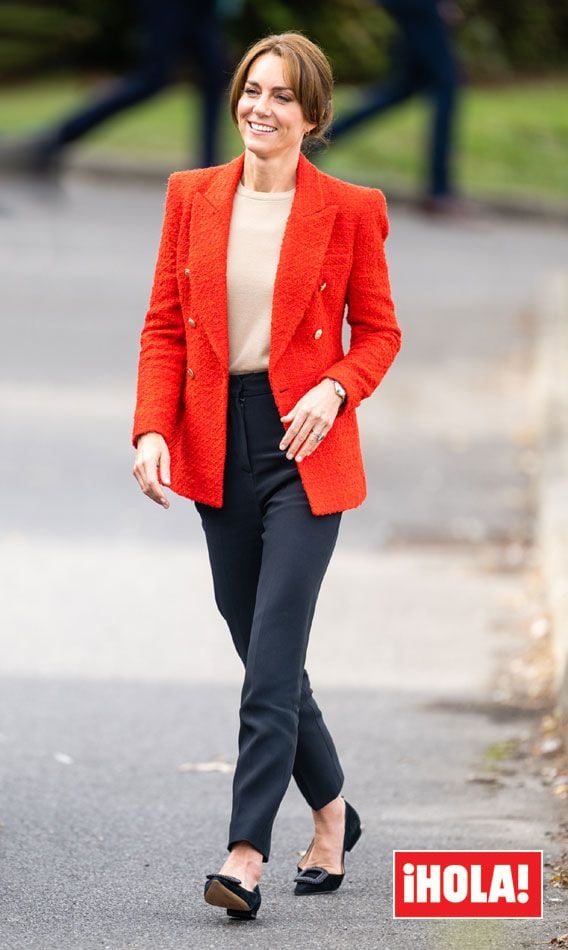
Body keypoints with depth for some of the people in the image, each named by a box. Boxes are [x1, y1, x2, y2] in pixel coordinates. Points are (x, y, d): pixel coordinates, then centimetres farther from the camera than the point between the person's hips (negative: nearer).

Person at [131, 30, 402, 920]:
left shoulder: (350, 210, -3)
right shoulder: (193, 196, 5)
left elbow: (379, 331, 4)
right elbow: (164, 326, 6)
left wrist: (335, 389, -15)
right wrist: (153, 430, -7)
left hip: (305, 449, -4)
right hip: (219, 446, 4)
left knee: (272, 656, -12)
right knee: (262, 650, 11)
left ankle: (246, 853, -14)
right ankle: (332, 813, 30)